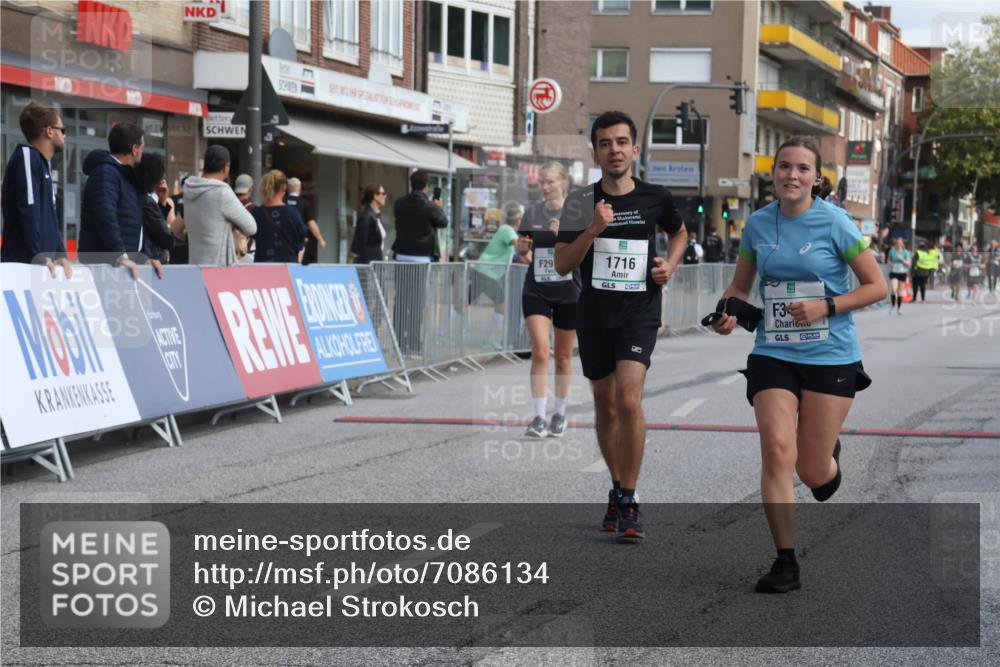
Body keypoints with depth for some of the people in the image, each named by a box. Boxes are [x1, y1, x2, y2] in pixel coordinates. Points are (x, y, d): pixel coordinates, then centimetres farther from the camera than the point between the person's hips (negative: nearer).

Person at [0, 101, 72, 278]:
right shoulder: (26, 156, -8)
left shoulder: (44, 164, 21)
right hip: (23, 264, -9)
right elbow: (28, 211, -18)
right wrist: (39, 256, -22)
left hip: (44, 265, 9)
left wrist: (60, 255, 8)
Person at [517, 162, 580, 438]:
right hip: (536, 290, 1)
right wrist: (522, 249, -10)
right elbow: (524, 254, 13)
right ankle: (538, 417, -10)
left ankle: (560, 414, 25)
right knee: (539, 352, -12)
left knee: (563, 356, 10)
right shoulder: (532, 213, 5)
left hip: (569, 291, -1)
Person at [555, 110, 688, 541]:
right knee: (606, 409, 12)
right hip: (594, 316, 2)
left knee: (629, 401, -19)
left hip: (639, 315, -2)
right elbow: (562, 265, -5)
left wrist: (671, 264, 3)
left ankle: (627, 503, -11)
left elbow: (679, 232, 23)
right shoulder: (581, 202, -1)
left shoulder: (655, 197, 1)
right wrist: (593, 229, -18)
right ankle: (618, 490, 30)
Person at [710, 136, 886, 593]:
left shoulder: (834, 223, -8)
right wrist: (728, 313, -6)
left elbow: (877, 286, -4)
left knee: (813, 473, 2)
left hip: (830, 355, -2)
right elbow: (740, 286, 16)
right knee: (777, 452, -15)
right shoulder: (758, 224, 2)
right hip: (773, 354, 2)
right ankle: (786, 563, -5)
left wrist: (826, 307, -17)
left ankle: (830, 458, 41)